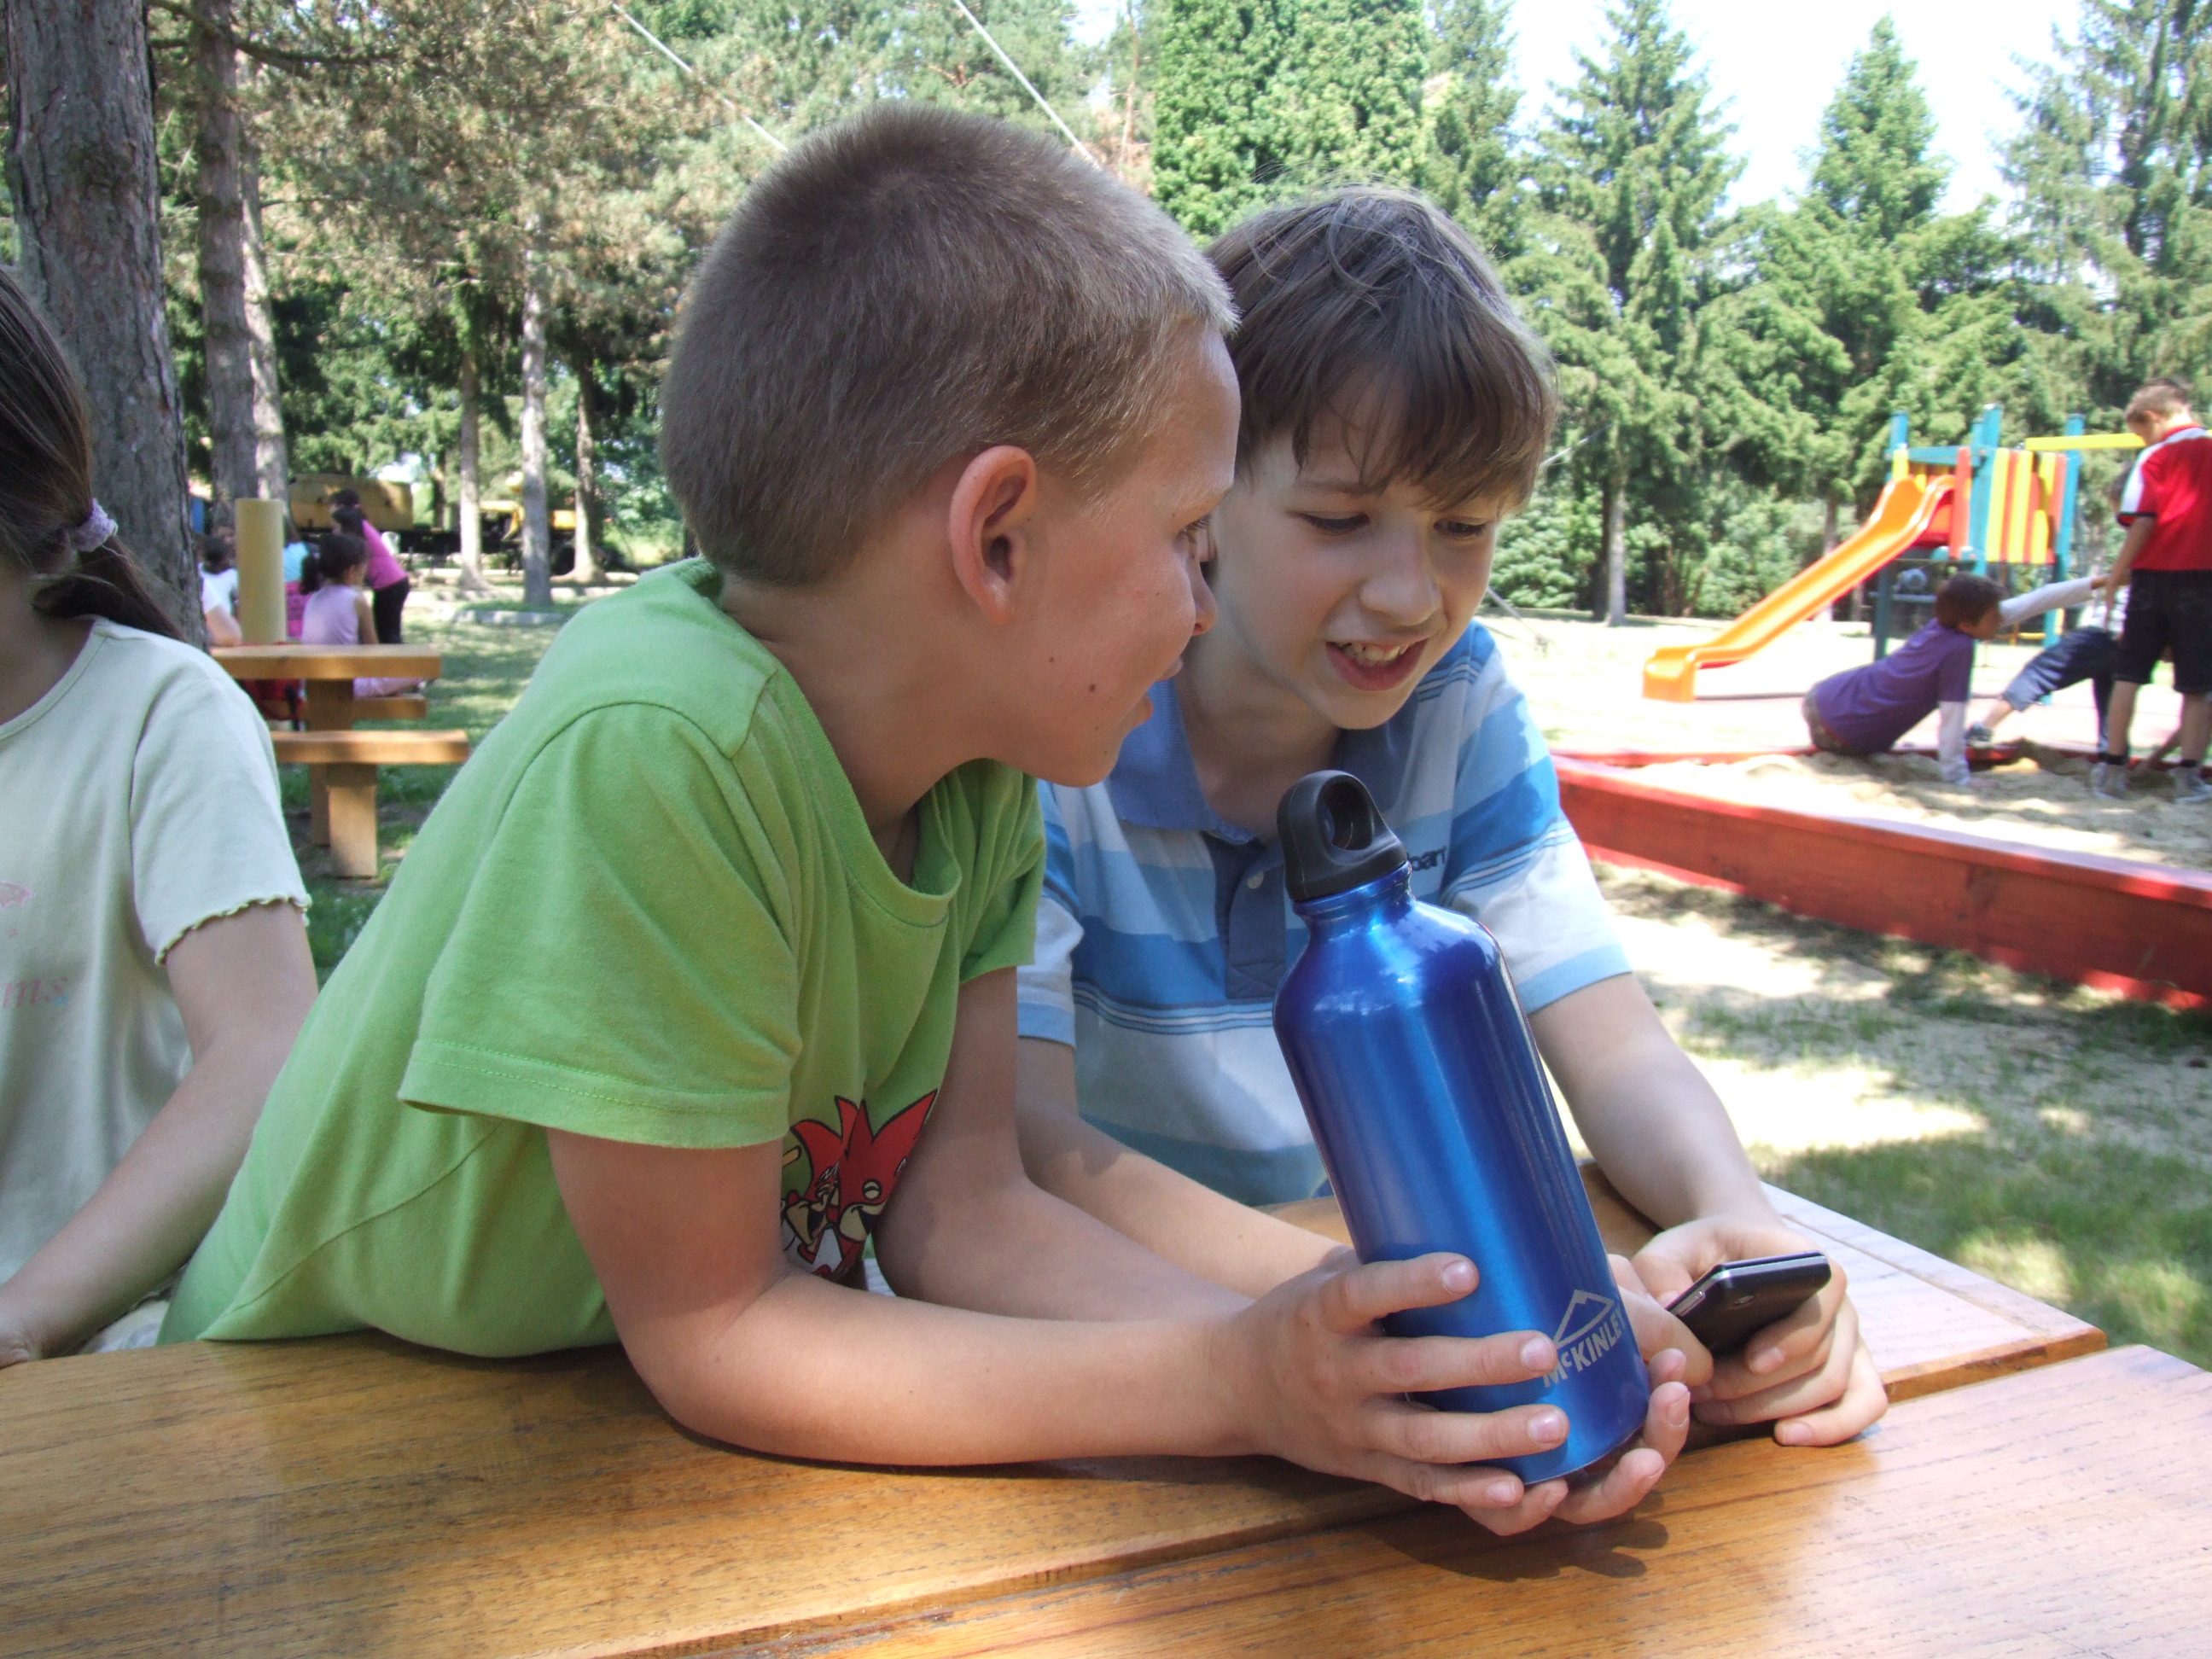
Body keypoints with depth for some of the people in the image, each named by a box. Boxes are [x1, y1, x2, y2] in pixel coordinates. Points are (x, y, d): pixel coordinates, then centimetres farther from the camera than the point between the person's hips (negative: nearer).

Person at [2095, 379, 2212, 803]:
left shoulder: (2156, 458, -2)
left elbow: (2143, 522, -11)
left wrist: (2119, 572, -2)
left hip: (2155, 575, -2)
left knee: (2128, 673, 9)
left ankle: (2113, 767, 8)